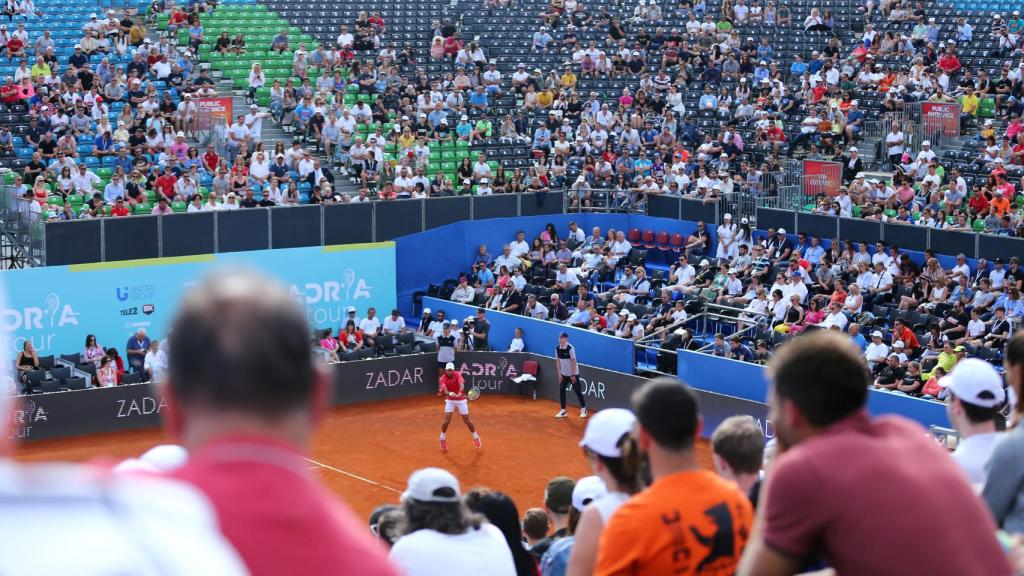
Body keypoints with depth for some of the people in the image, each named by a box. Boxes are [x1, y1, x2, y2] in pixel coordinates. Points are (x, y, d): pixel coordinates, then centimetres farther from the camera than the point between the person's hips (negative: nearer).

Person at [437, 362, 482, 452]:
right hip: (450, 400, 0)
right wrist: (450, 393, -53)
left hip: (461, 400, 0)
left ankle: (476, 437, 24)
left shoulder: (457, 374, -17)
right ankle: (442, 439, 11)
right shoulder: (442, 379, -16)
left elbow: (461, 384, -33)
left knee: (467, 420, 3)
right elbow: (445, 390, -31)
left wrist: (460, 393, -53)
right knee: (447, 420, -10)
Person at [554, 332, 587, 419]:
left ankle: (583, 409, 18)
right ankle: (563, 411, 8)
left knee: (578, 392, 4)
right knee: (561, 391, 1)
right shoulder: (557, 348, -3)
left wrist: (573, 375, -15)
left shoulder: (570, 348, -19)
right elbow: (558, 361, 6)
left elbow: (573, 362, -17)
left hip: (573, 374, -5)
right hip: (564, 374, 5)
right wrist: (559, 374, 2)